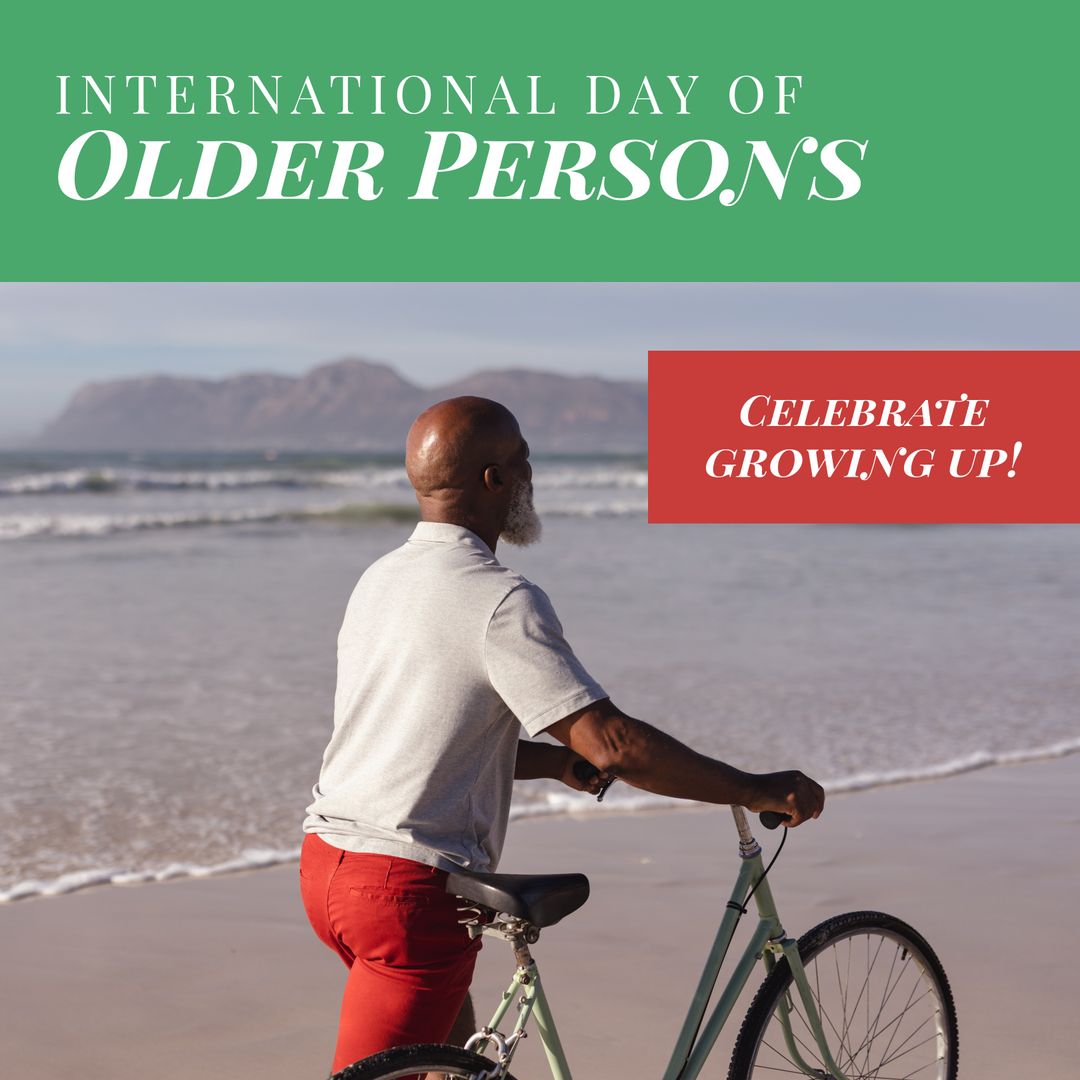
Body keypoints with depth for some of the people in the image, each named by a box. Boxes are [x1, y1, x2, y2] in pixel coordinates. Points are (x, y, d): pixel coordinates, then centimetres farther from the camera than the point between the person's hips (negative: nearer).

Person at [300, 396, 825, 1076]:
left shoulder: (381, 579, 11)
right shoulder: (501, 600, -17)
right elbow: (613, 744, -22)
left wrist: (557, 761, 16)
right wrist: (756, 790, -12)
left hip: (329, 859, 9)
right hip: (410, 888, -9)